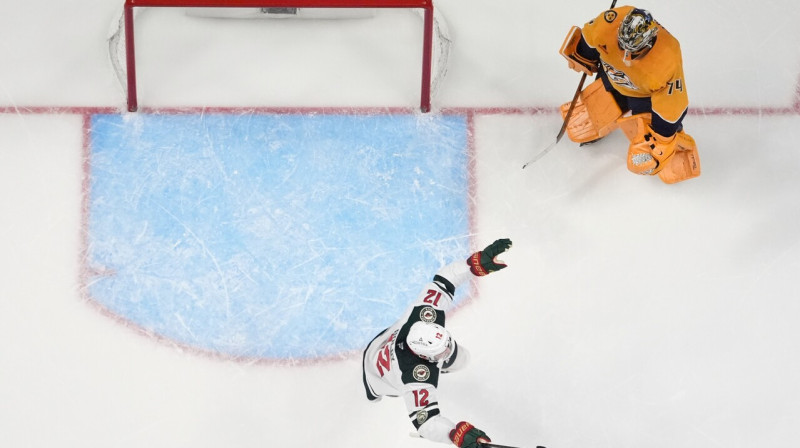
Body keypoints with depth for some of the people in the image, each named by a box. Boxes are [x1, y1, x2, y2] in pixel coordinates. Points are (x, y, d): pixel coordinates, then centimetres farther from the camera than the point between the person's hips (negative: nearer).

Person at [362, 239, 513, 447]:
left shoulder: (425, 313, -39)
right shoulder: (417, 379, -51)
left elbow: (443, 279, -31)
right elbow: (425, 420, -55)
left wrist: (478, 262, -44)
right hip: (380, 379, -5)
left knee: (459, 360, 17)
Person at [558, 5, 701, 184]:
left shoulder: (667, 63, -42)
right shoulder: (609, 22, -34)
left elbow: (671, 107, -28)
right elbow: (587, 39, -8)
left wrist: (661, 140, -17)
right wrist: (580, 58, 10)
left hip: (646, 98, -4)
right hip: (612, 82, 4)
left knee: (642, 162, -5)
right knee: (577, 129, 8)